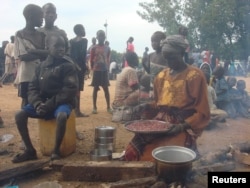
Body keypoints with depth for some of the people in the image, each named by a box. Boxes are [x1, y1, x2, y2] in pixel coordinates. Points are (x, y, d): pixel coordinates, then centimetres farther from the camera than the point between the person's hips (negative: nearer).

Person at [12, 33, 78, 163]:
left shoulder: (68, 66, -7)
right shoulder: (41, 66, 7)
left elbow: (71, 90, -15)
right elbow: (33, 88, 6)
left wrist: (50, 104, -20)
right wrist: (38, 103, -16)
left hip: (62, 102, -5)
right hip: (43, 103, 5)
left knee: (61, 116, -38)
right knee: (19, 115, -12)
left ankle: (56, 151, -16)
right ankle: (30, 150, 0)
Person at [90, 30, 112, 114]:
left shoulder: (107, 48, 6)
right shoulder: (94, 48, -1)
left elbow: (108, 59, 9)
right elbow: (91, 60, 1)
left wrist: (107, 68, 1)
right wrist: (93, 69, -3)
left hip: (104, 70, 2)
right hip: (96, 70, -2)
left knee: (106, 88, 4)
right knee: (95, 88, 4)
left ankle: (108, 107, 10)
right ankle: (94, 107, 12)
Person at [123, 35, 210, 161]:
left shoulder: (195, 76, -4)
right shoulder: (161, 76, 15)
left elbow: (202, 113, -5)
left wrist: (183, 126, -19)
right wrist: (147, 106, 3)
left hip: (183, 127, -5)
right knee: (133, 151, -18)